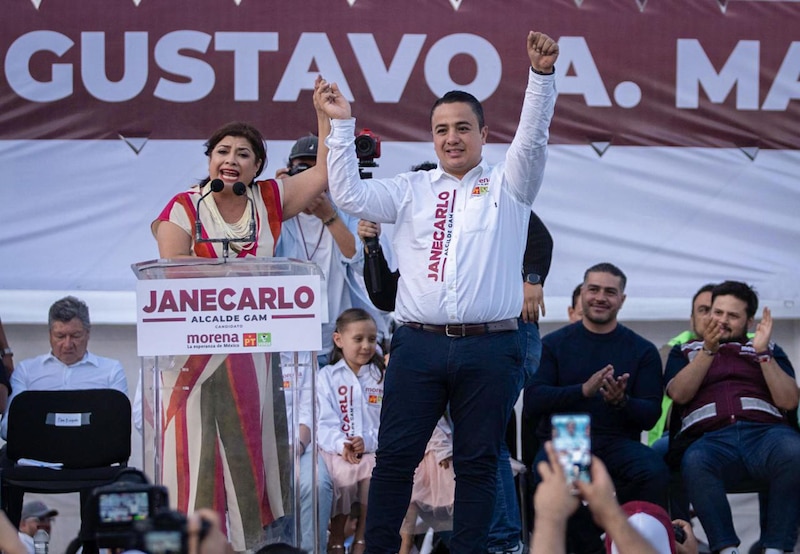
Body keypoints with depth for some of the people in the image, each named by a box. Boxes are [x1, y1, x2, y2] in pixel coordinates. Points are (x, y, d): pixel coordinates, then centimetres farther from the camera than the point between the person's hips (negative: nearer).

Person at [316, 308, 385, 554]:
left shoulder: (382, 377, 11)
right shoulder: (328, 376, 9)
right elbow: (326, 422, -1)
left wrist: (368, 442, -15)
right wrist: (341, 445, -18)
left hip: (374, 449, 1)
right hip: (337, 450, -1)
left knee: (376, 473, -29)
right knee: (343, 475, -31)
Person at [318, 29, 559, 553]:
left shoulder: (507, 186, 10)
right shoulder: (413, 190, 15)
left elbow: (533, 136, -5)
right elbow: (350, 195, 6)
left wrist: (541, 74, -19)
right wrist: (342, 126, 2)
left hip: (490, 347, -1)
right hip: (419, 344, 2)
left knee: (478, 460, 4)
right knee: (395, 455, 1)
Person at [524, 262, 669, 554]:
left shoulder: (642, 351, 11)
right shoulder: (553, 344, 10)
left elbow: (650, 416, 4)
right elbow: (532, 401, -4)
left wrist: (622, 401, -19)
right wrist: (584, 390, -19)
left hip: (617, 440, 1)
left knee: (655, 472, -31)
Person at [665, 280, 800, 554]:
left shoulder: (768, 349, 28)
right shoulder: (685, 351, 29)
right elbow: (679, 394, 8)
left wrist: (763, 354, 3)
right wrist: (708, 350, -1)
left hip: (764, 432, 1)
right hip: (710, 438, 0)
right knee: (694, 461, -40)